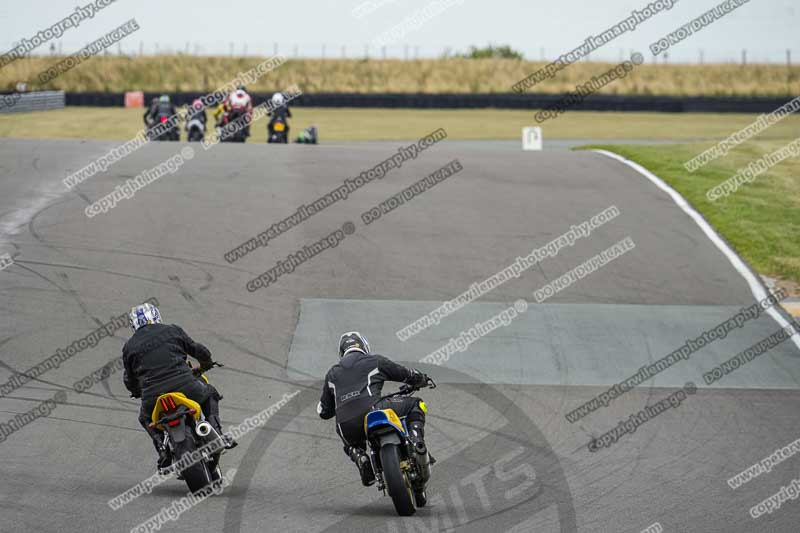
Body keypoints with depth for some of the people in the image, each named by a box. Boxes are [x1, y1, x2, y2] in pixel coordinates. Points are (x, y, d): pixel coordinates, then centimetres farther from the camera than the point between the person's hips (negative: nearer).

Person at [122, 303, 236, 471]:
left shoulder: (129, 347, 15)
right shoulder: (172, 331, 15)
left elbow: (129, 379, 24)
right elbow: (199, 350, 23)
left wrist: (137, 392, 47)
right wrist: (205, 364, 46)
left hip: (153, 395, 0)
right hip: (184, 384, 0)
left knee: (145, 419, 32)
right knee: (210, 395, 29)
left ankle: (161, 447, 6)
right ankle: (217, 433, 8)